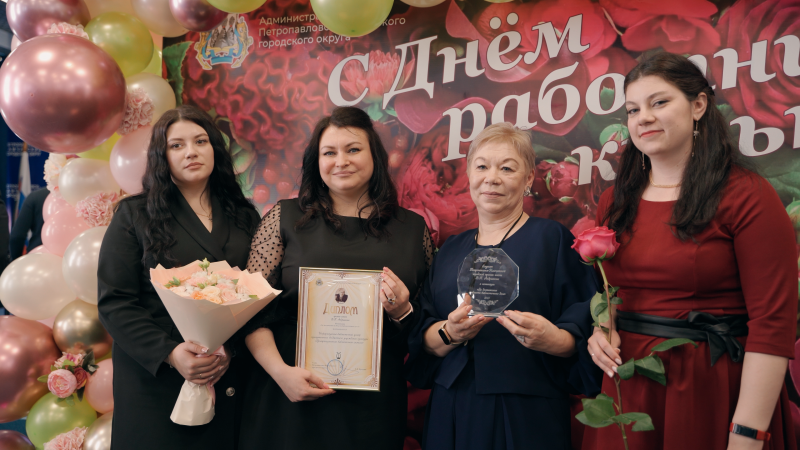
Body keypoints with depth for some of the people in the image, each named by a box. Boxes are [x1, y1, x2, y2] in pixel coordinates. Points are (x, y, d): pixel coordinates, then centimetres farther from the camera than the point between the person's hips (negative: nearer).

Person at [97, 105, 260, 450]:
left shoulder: (244, 217, 7)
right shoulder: (134, 215, 1)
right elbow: (113, 302, -6)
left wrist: (231, 350, -13)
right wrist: (168, 353, -17)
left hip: (229, 380, 2)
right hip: (153, 379, -2)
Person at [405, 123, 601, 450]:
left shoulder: (553, 238, -3)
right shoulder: (450, 251, 9)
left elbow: (587, 330, -8)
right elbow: (422, 340, 3)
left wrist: (554, 340, -27)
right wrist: (449, 334, -16)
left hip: (527, 414, -3)